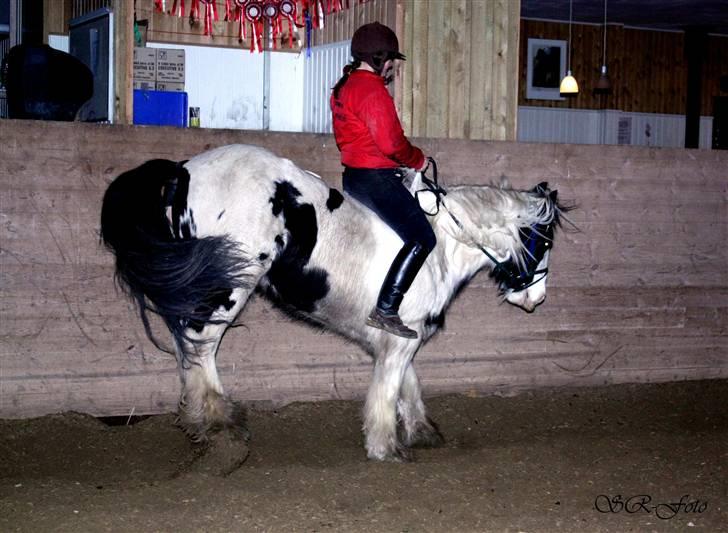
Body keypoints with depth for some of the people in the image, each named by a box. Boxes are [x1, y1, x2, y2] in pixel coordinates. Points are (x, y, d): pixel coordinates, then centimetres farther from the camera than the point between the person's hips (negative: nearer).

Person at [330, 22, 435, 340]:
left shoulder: (343, 87, 15)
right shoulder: (372, 90, -17)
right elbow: (392, 143, -23)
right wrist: (418, 160, -4)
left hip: (353, 174, 11)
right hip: (376, 177, -11)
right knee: (421, 238, -12)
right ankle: (385, 311, -17)